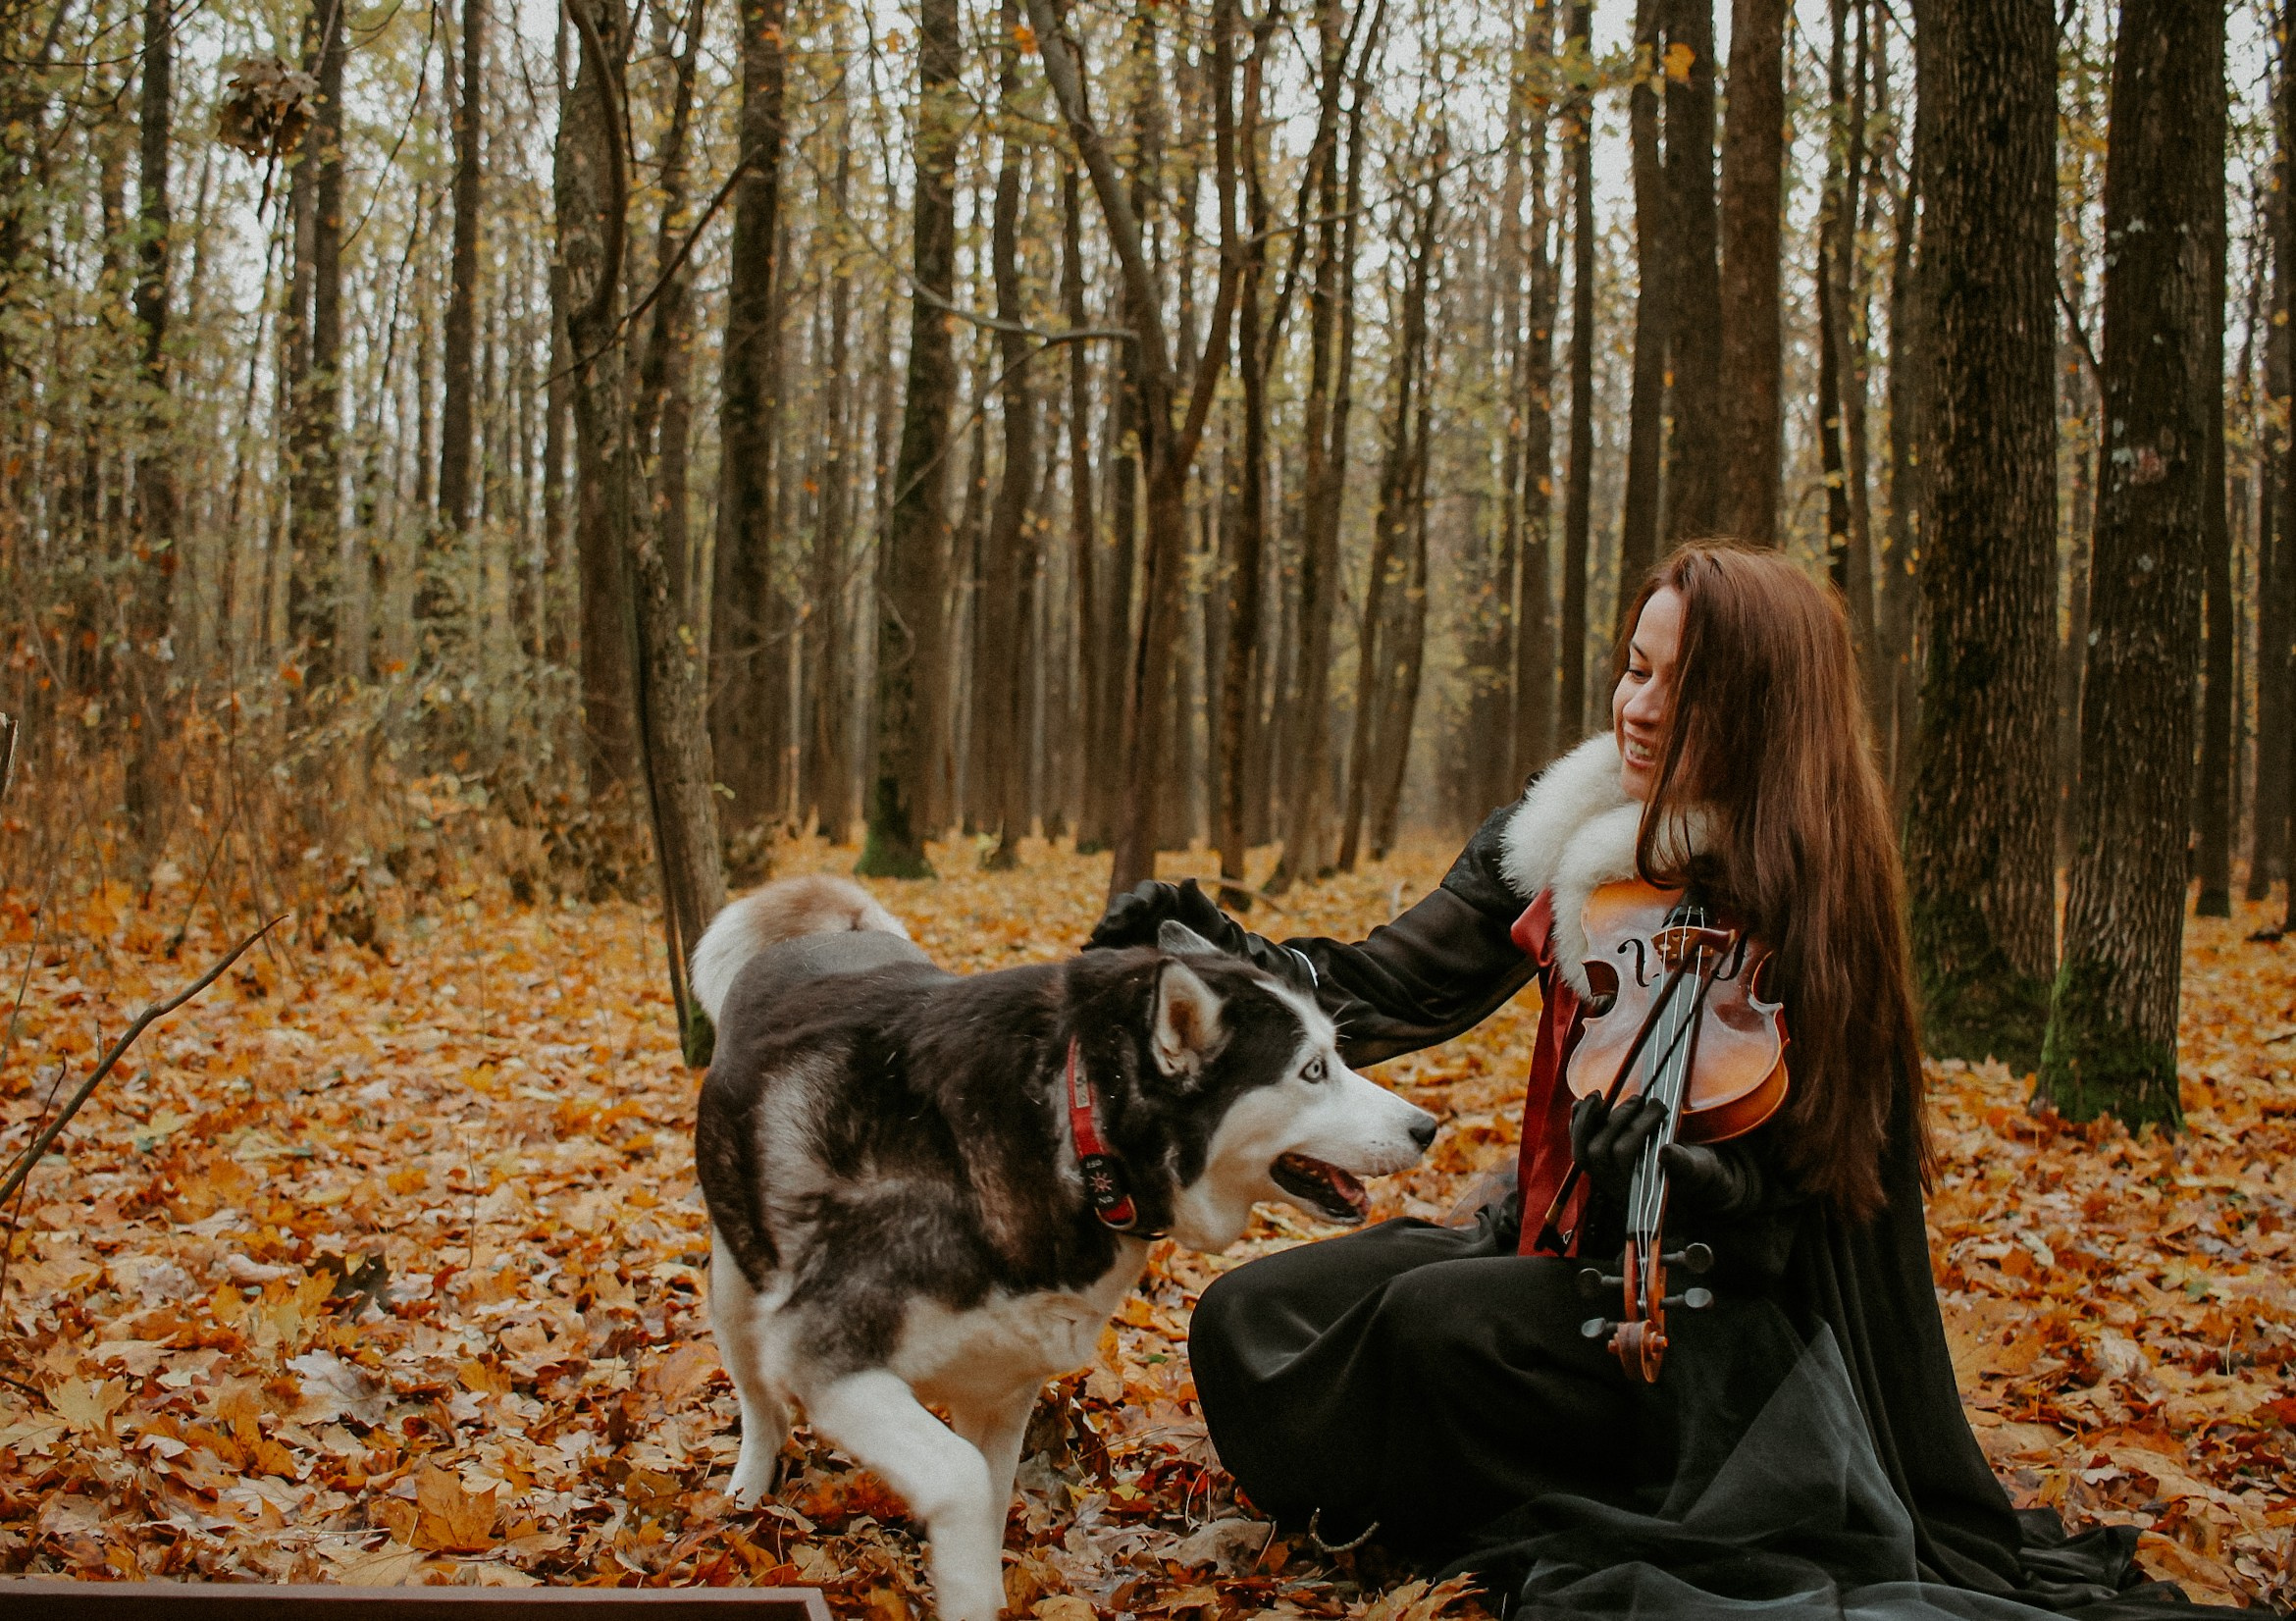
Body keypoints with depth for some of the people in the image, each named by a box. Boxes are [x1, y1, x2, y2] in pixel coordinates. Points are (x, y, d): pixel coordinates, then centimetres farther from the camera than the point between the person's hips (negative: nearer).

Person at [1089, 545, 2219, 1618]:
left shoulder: (1805, 895, -17)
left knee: (1438, 1324, -31)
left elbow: (1797, 1182, -17)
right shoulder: (1561, 838, 0)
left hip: (1726, 1308, -7)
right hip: (1564, 1239, 7)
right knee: (1246, 1321, -5)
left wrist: (1675, 1172, -38)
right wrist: (1225, 954, -17)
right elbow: (1387, 991, -1)